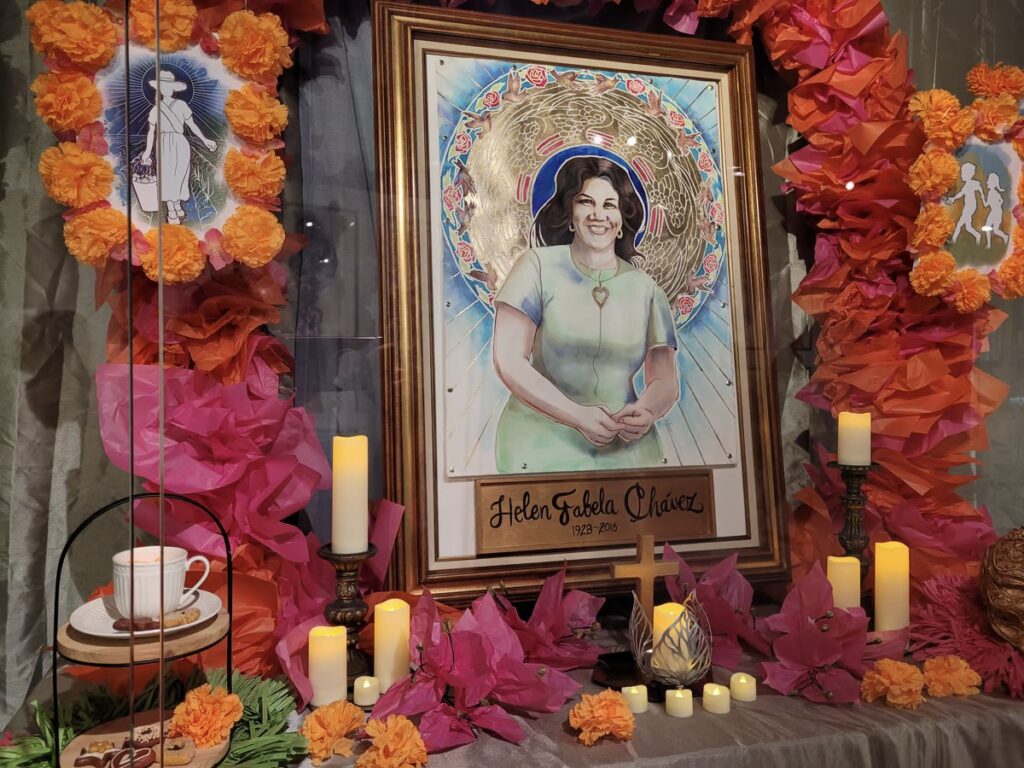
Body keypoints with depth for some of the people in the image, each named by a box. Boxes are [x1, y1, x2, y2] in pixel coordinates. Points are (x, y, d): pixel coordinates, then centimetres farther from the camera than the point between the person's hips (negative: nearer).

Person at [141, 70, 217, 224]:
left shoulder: (181, 105, 7)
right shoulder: (156, 109, 9)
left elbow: (191, 124, 10)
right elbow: (151, 131, 11)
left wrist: (204, 140, 4)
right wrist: (148, 151, 8)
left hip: (180, 144, 0)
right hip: (165, 144, 0)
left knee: (179, 176, 4)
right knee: (168, 176, -1)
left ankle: (177, 205, 25)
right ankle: (171, 212, 7)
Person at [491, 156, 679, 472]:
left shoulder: (645, 289, 7)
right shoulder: (538, 266, -2)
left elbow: (666, 379, 8)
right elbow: (508, 362, -9)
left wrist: (646, 411, -15)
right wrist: (578, 416, -17)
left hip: (627, 452, 3)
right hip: (540, 449, -2)